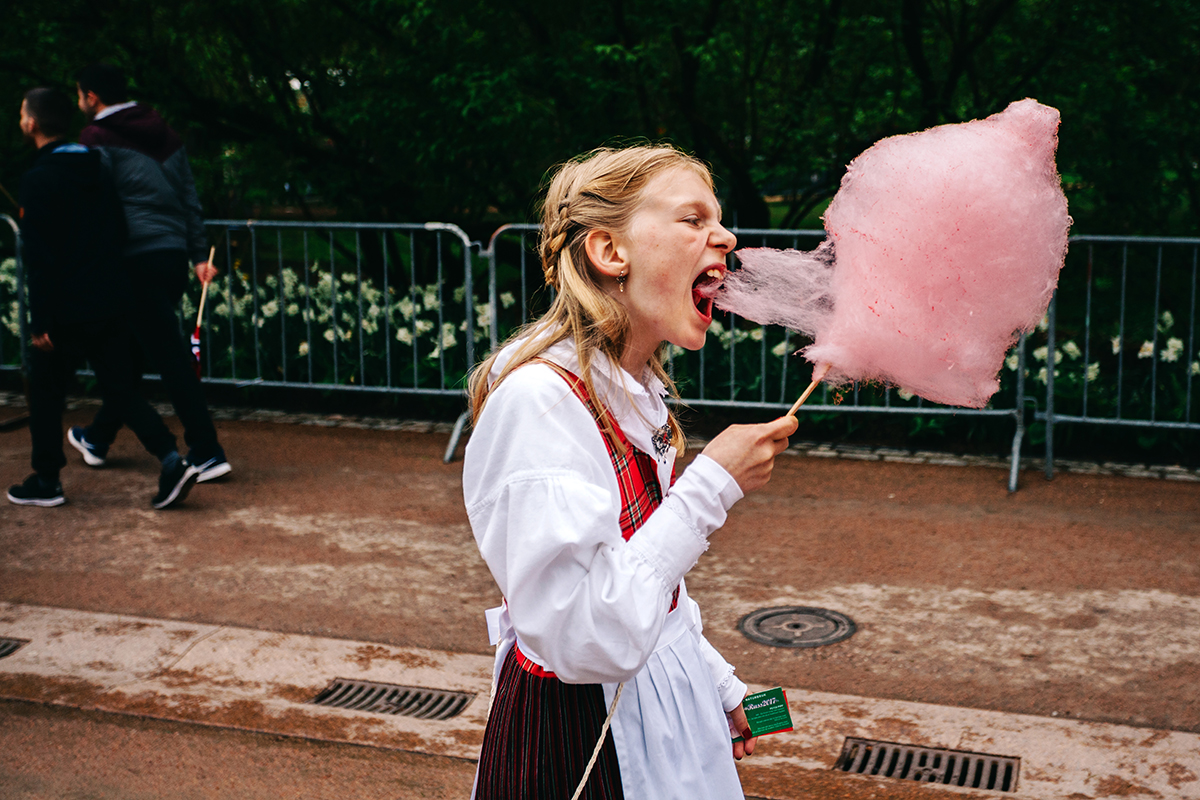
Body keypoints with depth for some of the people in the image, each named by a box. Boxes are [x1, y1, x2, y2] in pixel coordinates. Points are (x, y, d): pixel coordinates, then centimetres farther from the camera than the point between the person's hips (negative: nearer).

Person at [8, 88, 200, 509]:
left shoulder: (37, 179, -12)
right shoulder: (97, 169, 9)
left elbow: (38, 257, -16)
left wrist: (40, 321, -14)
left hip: (66, 308, -6)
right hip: (110, 301, 6)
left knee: (45, 392, 10)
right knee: (120, 387, 9)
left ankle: (46, 481, 18)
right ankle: (172, 461, -5)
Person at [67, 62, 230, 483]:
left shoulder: (97, 140, -5)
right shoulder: (166, 136, 16)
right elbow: (189, 198, 15)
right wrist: (199, 253, 17)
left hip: (136, 257, -8)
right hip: (174, 255, 8)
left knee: (171, 355, -7)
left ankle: (206, 452, -9)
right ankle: (98, 438, 33)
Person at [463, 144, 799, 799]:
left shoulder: (635, 392, 3)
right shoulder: (538, 397, -25)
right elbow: (584, 639, -31)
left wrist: (720, 687, 22)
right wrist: (713, 484, -25)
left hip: (663, 710, 8)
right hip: (576, 742, -8)